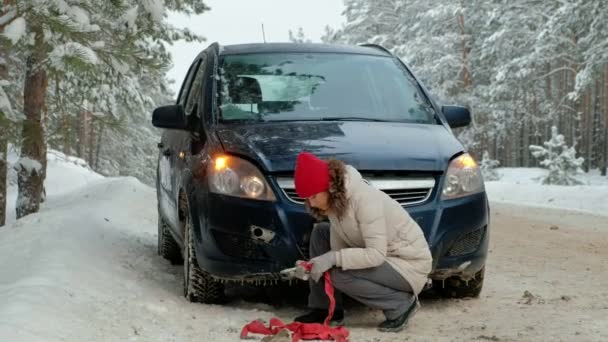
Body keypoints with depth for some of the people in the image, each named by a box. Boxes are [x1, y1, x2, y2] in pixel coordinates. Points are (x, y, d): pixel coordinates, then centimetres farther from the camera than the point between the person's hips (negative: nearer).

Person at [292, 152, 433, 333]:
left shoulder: (365, 199, -29)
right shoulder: (336, 200, -3)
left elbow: (377, 255, -33)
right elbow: (338, 247, 1)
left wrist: (333, 258, -33)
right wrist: (313, 265, -14)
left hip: (409, 263, -9)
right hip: (383, 259, 9)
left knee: (340, 275, -27)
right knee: (320, 232, 3)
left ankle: (402, 304, -7)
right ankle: (325, 309, 7)